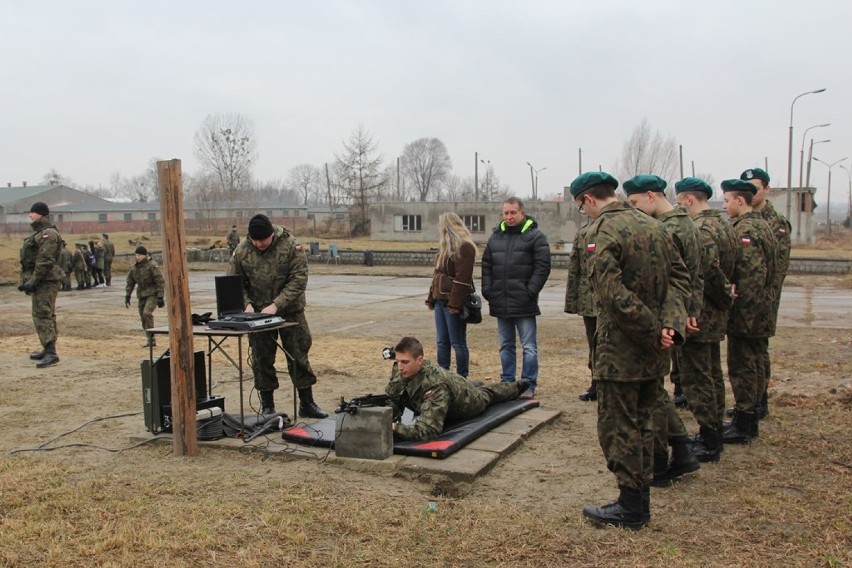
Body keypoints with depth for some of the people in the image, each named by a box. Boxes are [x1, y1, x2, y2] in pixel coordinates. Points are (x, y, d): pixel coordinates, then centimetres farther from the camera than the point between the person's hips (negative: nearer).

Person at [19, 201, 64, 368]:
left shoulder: (48, 234, -14)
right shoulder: (38, 233, 19)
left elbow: (44, 262, -21)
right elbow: (29, 260, 22)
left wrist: (32, 281, -21)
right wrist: (27, 280, 16)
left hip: (46, 281, -11)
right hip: (40, 281, 11)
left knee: (42, 316, -14)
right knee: (42, 315, 15)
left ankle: (51, 353, -17)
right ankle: (47, 350, 22)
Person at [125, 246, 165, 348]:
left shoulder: (152, 265, -13)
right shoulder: (134, 267, 6)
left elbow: (160, 281, -14)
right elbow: (130, 282, 15)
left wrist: (160, 297, -18)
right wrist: (127, 296, 9)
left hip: (153, 294, -7)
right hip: (142, 295, 7)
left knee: (147, 313, -23)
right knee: (143, 317, 5)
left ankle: (151, 338, -15)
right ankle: (151, 341, 14)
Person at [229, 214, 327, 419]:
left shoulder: (290, 246, -12)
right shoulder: (242, 251, -4)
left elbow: (298, 280, -15)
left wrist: (276, 305, -23)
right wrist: (247, 304, -15)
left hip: (290, 311, -2)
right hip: (258, 313, 2)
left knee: (298, 356, 3)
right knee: (262, 359, 7)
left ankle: (307, 403, 14)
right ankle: (267, 406, 19)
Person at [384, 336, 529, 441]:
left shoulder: (435, 386, -51)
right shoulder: (400, 371, -32)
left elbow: (428, 430, -58)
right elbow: (391, 402, -21)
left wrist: (394, 428, -68)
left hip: (469, 402, -4)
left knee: (487, 393, 29)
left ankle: (517, 387, 60)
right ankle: (476, 384, 70)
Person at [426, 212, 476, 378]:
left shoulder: (464, 247, -12)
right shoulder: (446, 246, 17)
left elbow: (462, 278, -19)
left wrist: (454, 303, -23)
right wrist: (432, 297, 15)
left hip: (453, 302, -9)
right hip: (441, 300, 9)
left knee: (458, 343, -2)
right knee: (442, 342, 11)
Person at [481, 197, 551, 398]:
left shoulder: (535, 236, -3)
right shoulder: (495, 237, 12)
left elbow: (542, 267, -8)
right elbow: (486, 266, 15)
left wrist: (530, 292, -14)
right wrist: (487, 290, 3)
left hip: (524, 304, -5)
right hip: (500, 303, 5)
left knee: (529, 347, 0)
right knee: (506, 346, 14)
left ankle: (529, 385, 8)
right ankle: (507, 382, 23)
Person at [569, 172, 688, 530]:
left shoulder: (603, 234, -16)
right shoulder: (653, 226, 9)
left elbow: (614, 295, -24)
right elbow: (679, 277, 7)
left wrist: (653, 333, -17)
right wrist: (670, 324, -5)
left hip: (621, 351, -8)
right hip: (654, 351, 8)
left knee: (618, 427, 4)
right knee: (641, 422, 18)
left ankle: (631, 508, 13)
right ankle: (640, 499, 28)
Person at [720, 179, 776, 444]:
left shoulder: (745, 230, -18)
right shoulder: (763, 225, 14)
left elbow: (751, 276, -25)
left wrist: (743, 313, -22)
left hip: (746, 313, -10)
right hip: (763, 311, 10)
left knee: (741, 368, -2)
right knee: (754, 366, 16)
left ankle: (743, 427, 6)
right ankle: (750, 420, 27)